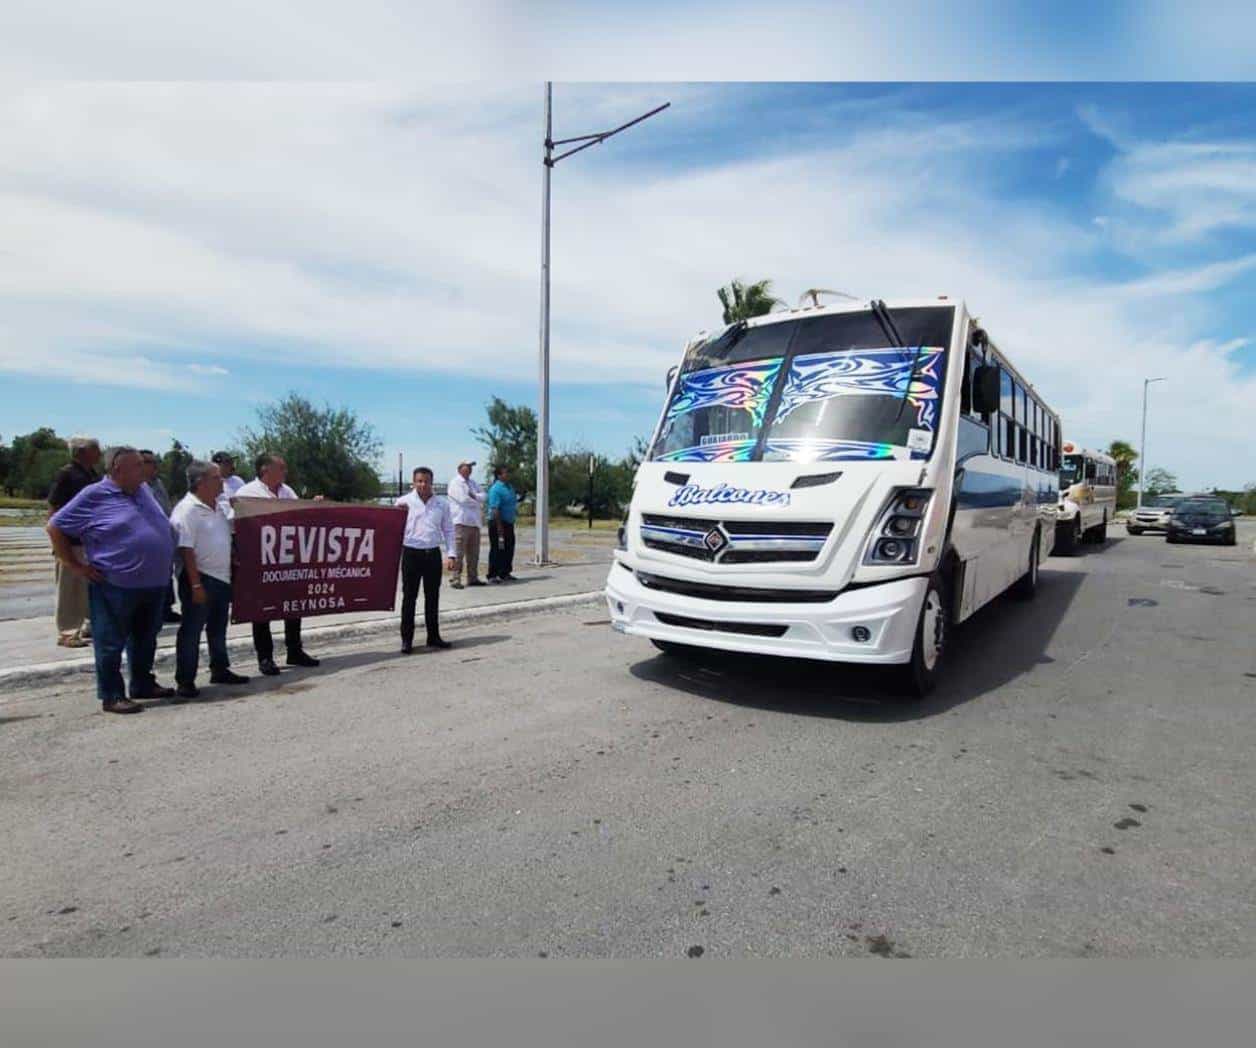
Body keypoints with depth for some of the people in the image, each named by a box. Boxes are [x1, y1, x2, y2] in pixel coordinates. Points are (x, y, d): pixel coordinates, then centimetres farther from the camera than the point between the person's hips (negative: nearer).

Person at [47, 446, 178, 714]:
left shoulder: (143, 490, 10)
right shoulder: (94, 496, -9)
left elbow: (162, 529, 23)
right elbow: (55, 526, -5)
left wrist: (163, 567, 16)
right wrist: (74, 565, -6)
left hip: (154, 583, 7)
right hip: (115, 585, -7)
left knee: (145, 639, 17)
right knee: (111, 642, 4)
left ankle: (143, 684, 30)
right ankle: (112, 695, 13)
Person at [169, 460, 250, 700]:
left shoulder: (217, 507, 11)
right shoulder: (187, 510, -15)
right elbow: (185, 550, -20)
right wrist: (195, 585, -23)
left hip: (221, 577, 9)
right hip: (199, 578, -9)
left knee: (218, 628, 19)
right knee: (191, 630, -1)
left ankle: (220, 670, 32)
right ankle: (184, 682, 6)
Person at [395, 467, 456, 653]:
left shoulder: (442, 504, 7)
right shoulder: (403, 502, 0)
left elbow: (448, 530, 9)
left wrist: (450, 554, 2)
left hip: (433, 554, 2)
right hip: (411, 554, -2)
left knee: (433, 597, 11)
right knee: (409, 597, 2)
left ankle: (433, 636, 22)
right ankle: (406, 639, 10)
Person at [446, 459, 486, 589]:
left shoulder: (474, 483, 21)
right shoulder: (455, 483, -2)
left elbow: (483, 496, 8)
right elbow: (463, 499, -14)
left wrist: (474, 496, -11)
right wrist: (477, 501, 0)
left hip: (474, 522, 7)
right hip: (461, 522, -7)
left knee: (473, 553, 11)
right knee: (458, 553, -8)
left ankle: (473, 578, 18)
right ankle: (454, 579, -5)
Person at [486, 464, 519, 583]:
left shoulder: (509, 487, 13)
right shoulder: (495, 489, -15)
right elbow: (495, 509, -21)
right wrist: (499, 527, -23)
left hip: (509, 523, 9)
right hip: (497, 523, -9)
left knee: (509, 549, 13)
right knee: (497, 550, -4)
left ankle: (505, 573, 24)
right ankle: (493, 575, 4)